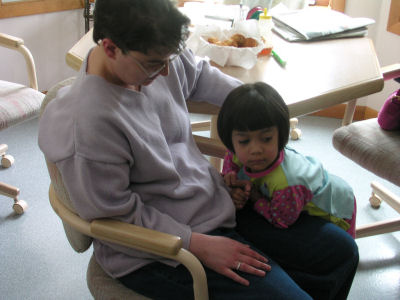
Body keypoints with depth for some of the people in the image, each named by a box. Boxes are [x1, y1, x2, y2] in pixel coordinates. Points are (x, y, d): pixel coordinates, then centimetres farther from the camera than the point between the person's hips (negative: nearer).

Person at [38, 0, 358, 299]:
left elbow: (201, 75, 18)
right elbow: (119, 218, -21)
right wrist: (200, 246, -19)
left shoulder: (158, 57, -7)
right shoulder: (85, 123, -29)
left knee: (341, 252, 8)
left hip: (217, 204, 8)